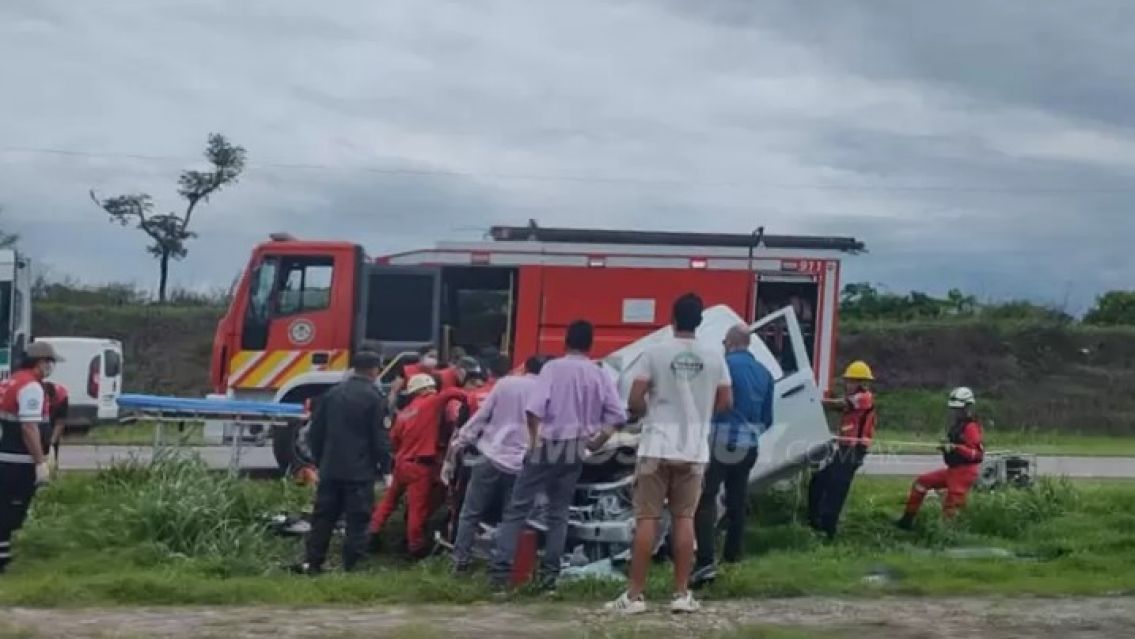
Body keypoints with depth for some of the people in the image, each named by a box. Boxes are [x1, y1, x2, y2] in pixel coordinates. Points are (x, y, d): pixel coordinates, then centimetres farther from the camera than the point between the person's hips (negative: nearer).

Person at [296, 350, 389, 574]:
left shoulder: (332, 393, 6)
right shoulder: (373, 396, -9)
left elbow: (315, 432, 10)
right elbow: (379, 436, -9)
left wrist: (320, 460, 20)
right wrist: (383, 462, 4)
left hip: (330, 469, 5)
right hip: (361, 471, -5)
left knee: (324, 516, 11)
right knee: (357, 520, -1)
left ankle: (312, 562, 12)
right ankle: (352, 567, -2)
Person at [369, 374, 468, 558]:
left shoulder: (404, 413, 10)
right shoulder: (429, 404, -9)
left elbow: (394, 438, 14)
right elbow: (452, 392, -18)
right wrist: (466, 398, -1)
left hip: (402, 462, 7)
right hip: (420, 465, -7)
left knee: (390, 499, 20)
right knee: (418, 506, 0)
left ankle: (373, 532, 25)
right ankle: (416, 546, 5)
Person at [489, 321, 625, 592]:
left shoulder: (553, 367, -6)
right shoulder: (600, 375, 5)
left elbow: (535, 407, -18)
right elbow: (617, 415, 0)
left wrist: (534, 438, -6)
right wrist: (597, 440, 10)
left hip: (548, 445, -3)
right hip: (576, 449, 3)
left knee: (518, 508, 1)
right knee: (558, 513, 11)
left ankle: (500, 569, -7)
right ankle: (549, 574, 6)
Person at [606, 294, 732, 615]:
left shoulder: (655, 352, -6)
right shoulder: (714, 357, 3)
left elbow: (634, 401, -9)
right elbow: (726, 402, 8)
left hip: (657, 447, -2)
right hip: (694, 450, 2)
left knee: (647, 519, 0)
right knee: (684, 519, 8)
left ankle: (634, 595, 0)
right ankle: (682, 594, 9)